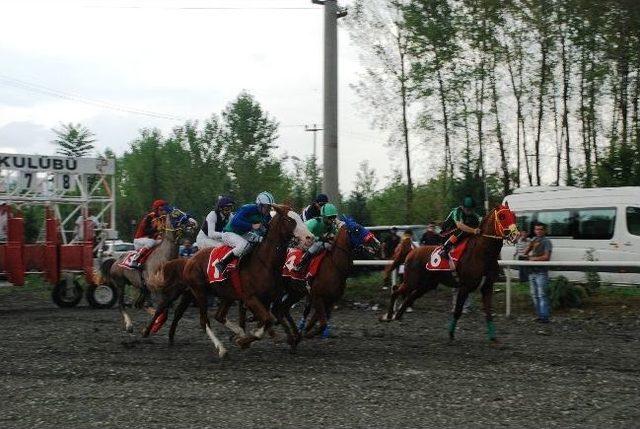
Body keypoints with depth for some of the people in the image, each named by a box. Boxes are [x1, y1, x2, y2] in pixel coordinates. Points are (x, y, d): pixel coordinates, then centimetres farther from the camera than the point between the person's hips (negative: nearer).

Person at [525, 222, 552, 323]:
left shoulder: (546, 241, -2)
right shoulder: (534, 240, 18)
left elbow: (547, 257, -10)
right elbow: (525, 253, 16)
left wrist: (534, 258, -10)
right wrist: (530, 246, -1)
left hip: (541, 272, -7)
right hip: (532, 271, 7)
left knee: (542, 295, -12)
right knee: (534, 295, 8)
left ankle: (544, 317, -14)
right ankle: (539, 315, 14)